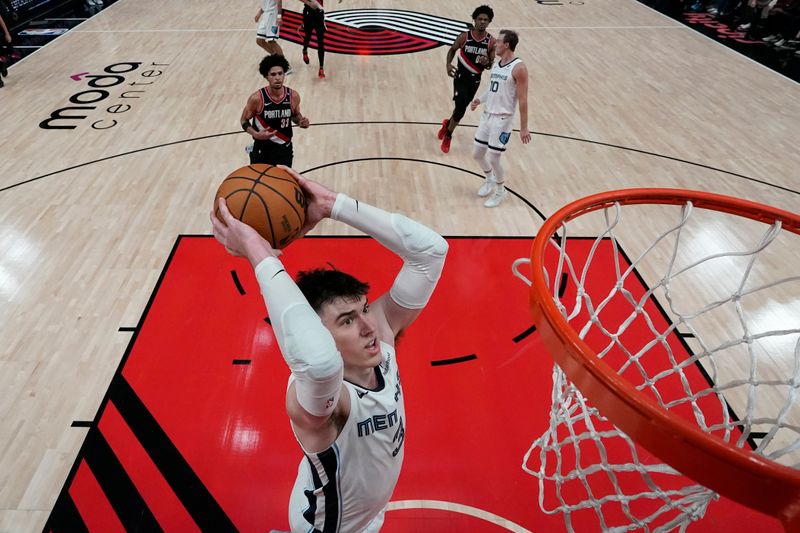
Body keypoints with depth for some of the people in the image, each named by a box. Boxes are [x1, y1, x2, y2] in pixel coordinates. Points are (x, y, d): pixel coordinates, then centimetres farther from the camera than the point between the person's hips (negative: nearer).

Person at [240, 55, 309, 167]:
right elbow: (244, 120, -5)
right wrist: (256, 134, -24)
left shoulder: (293, 96, -10)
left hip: (284, 149, 2)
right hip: (262, 150, -2)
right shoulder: (257, 98, -18)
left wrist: (300, 121, -14)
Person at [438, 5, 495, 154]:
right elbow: (452, 50, 5)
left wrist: (487, 62, -24)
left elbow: (492, 64, 0)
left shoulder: (491, 41, -8)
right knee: (460, 108, -14)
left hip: (475, 80, 3)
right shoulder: (464, 37, -11)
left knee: (461, 108, 16)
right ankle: (448, 135, 9)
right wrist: (448, 64, -12)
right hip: (461, 76, -3)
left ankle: (447, 124, 46)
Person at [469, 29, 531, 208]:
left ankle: (501, 191, 21)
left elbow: (523, 100, -16)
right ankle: (490, 180, 40)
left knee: (493, 159, -3)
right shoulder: (497, 63, 9)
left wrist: (524, 127, -15)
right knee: (477, 154, 13)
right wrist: (480, 99, 4)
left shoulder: (518, 68, -16)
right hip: (487, 115, 8)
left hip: (502, 119, -8)